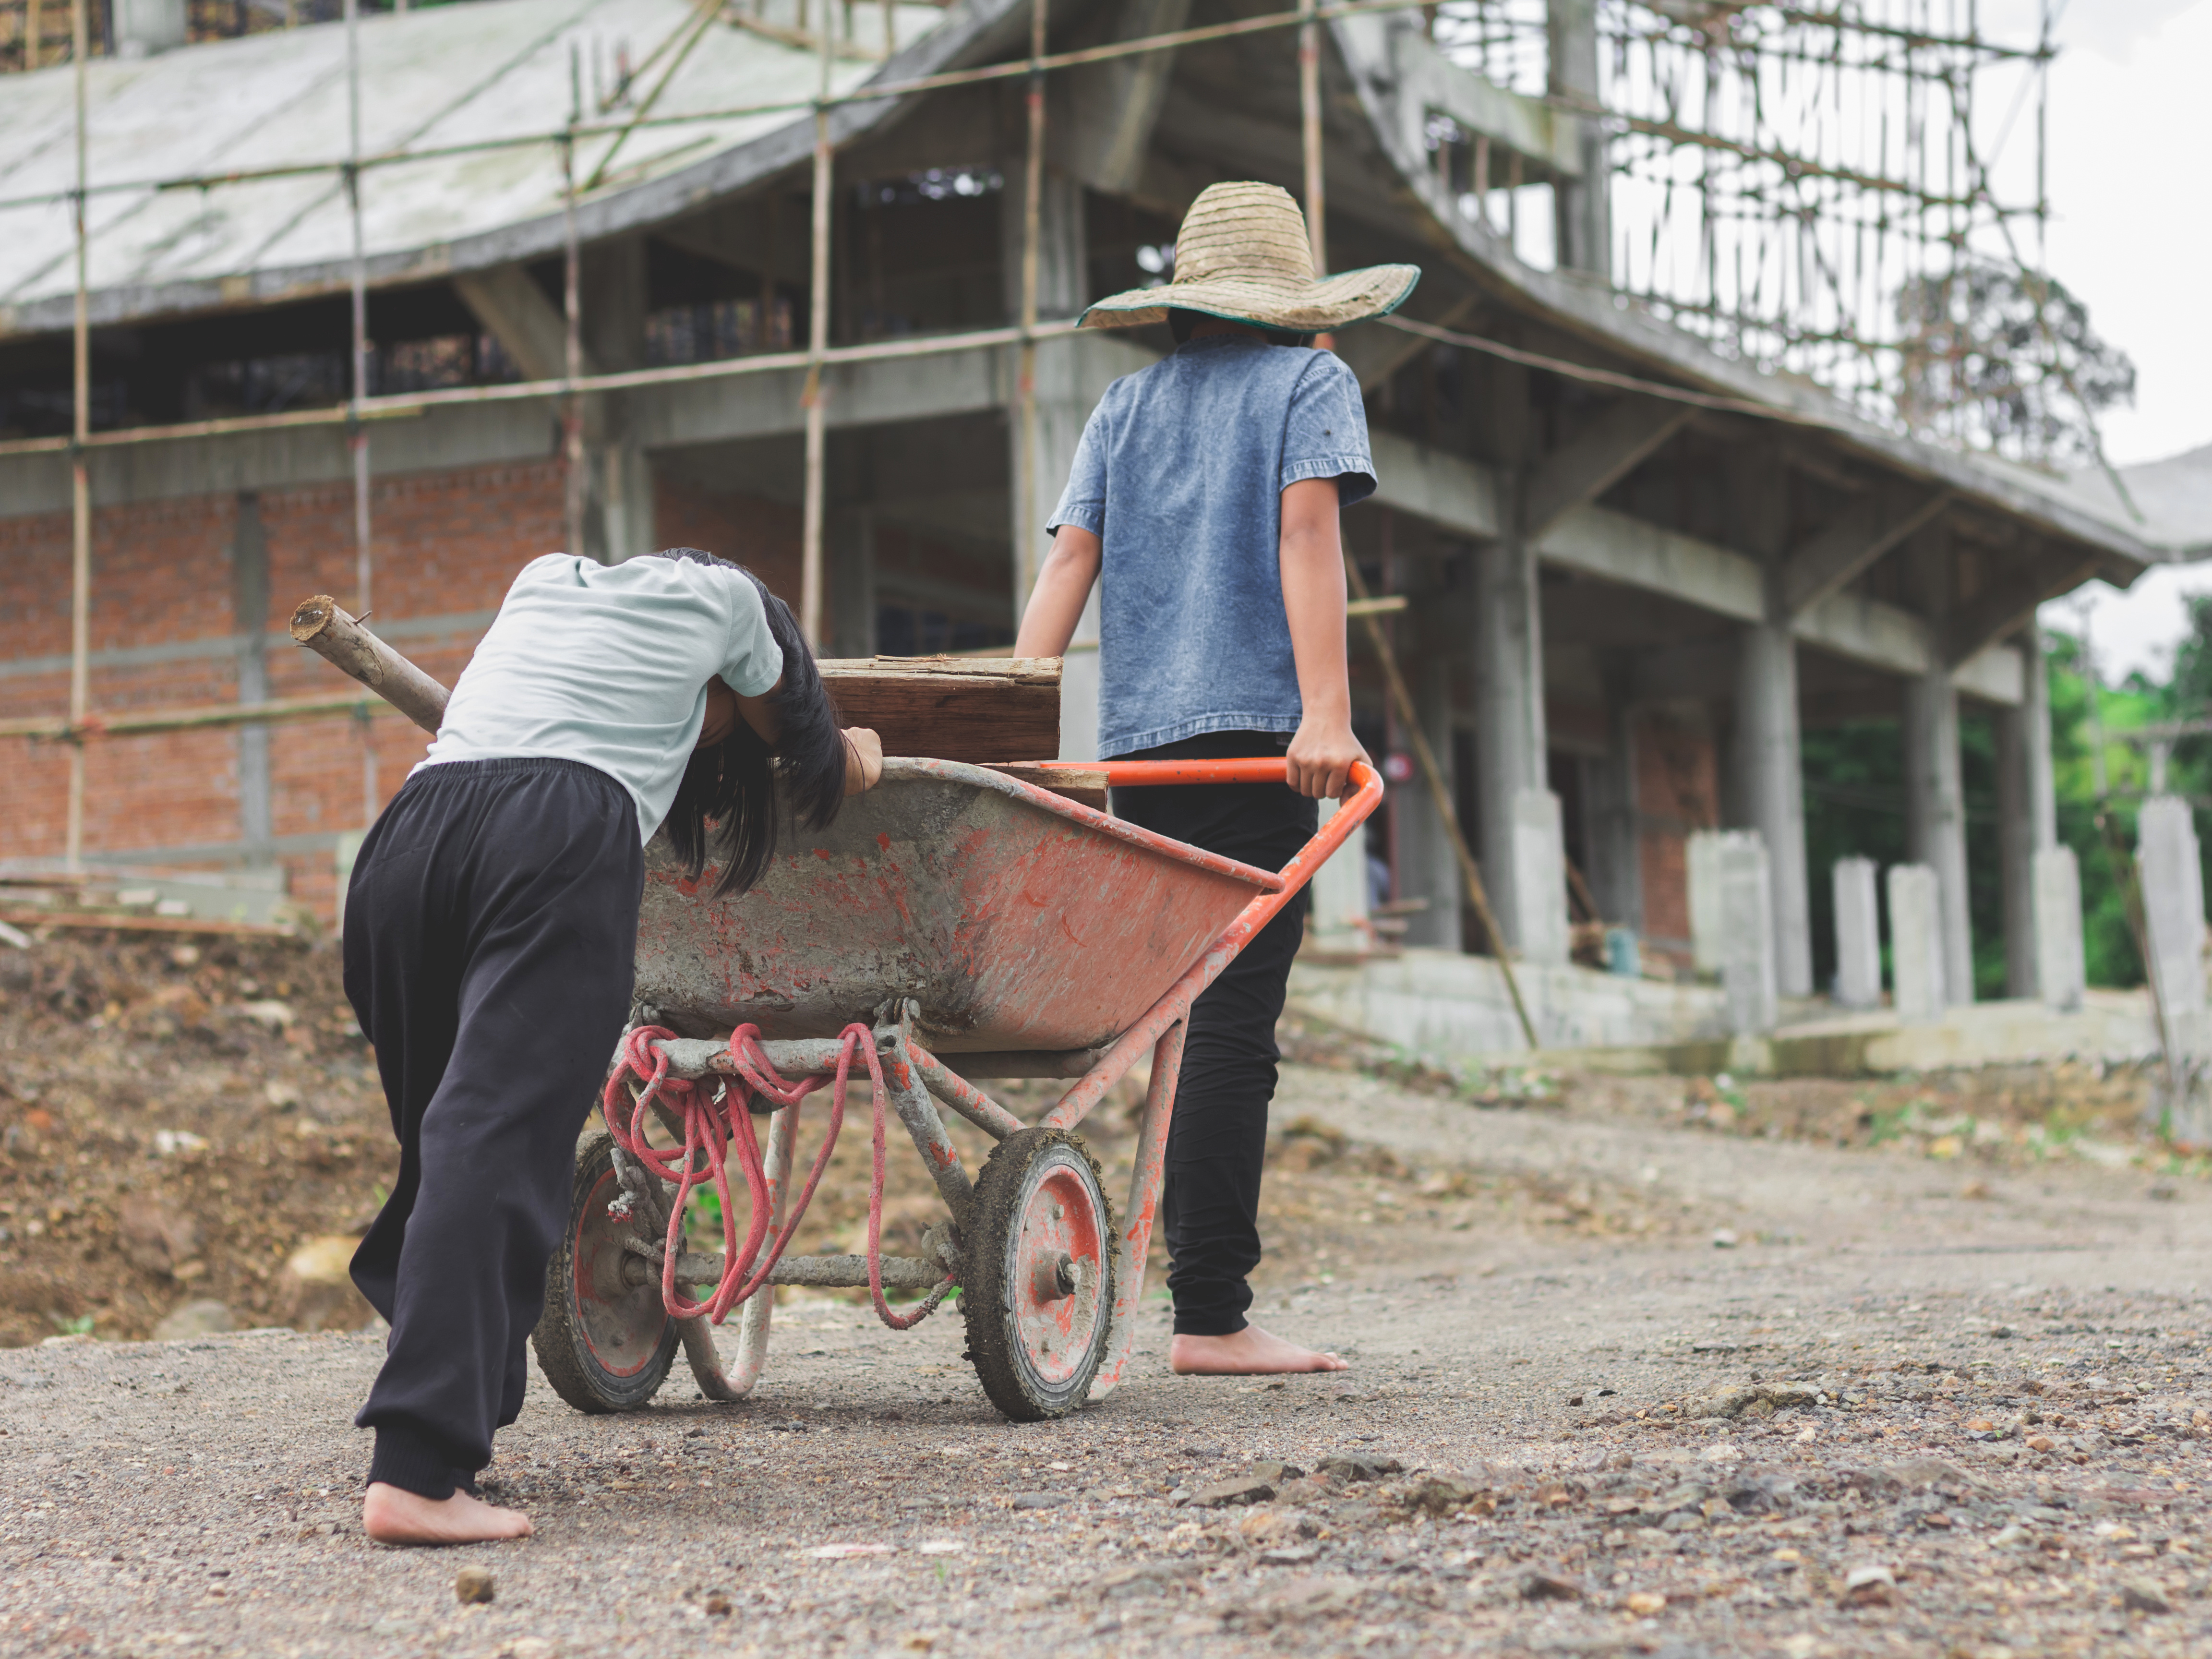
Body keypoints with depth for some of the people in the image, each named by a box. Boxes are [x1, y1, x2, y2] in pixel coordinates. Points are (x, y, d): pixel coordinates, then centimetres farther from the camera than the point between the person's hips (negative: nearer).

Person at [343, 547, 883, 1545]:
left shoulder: (542, 581, 39)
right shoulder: (720, 597, 27)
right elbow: (808, 762, 43)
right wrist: (854, 758, 68)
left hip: (407, 837, 6)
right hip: (567, 837, -5)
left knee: (439, 1136, 17)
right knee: (497, 1136, -16)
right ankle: (417, 1469, -28)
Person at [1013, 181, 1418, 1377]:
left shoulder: (1127, 404, 20)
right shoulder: (1309, 382, 7)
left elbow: (1066, 563, 11)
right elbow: (1306, 535, -7)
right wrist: (1326, 710, -15)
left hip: (1137, 739, 5)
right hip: (1253, 729, -5)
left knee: (1198, 1018, 12)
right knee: (1233, 1022, -8)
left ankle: (1205, 1280, 12)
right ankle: (1210, 1316, -11)